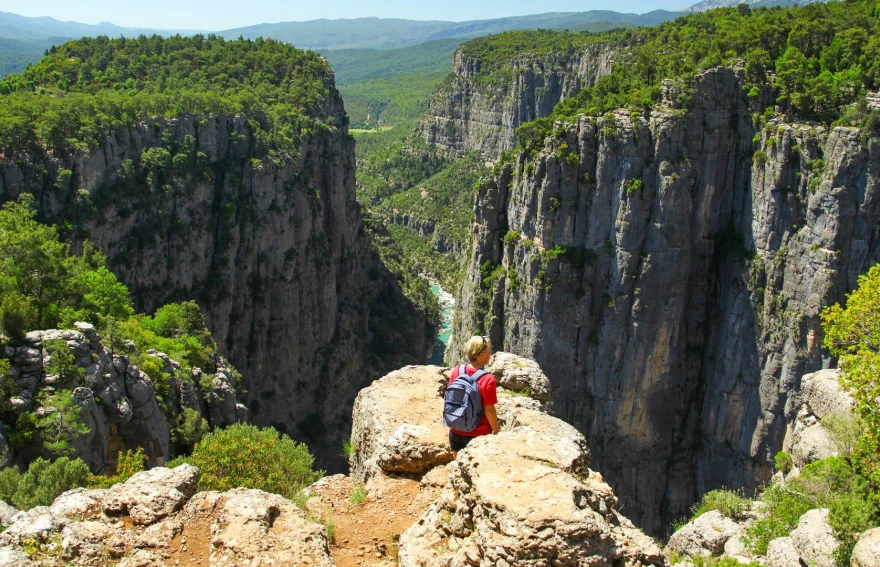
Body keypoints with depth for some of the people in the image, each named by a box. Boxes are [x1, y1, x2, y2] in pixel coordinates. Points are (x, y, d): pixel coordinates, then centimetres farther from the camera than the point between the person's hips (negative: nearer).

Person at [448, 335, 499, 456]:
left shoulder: (456, 371, -7)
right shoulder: (488, 379, -23)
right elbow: (489, 410, -18)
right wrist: (496, 431, -3)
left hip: (456, 432, 4)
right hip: (478, 435, -4)